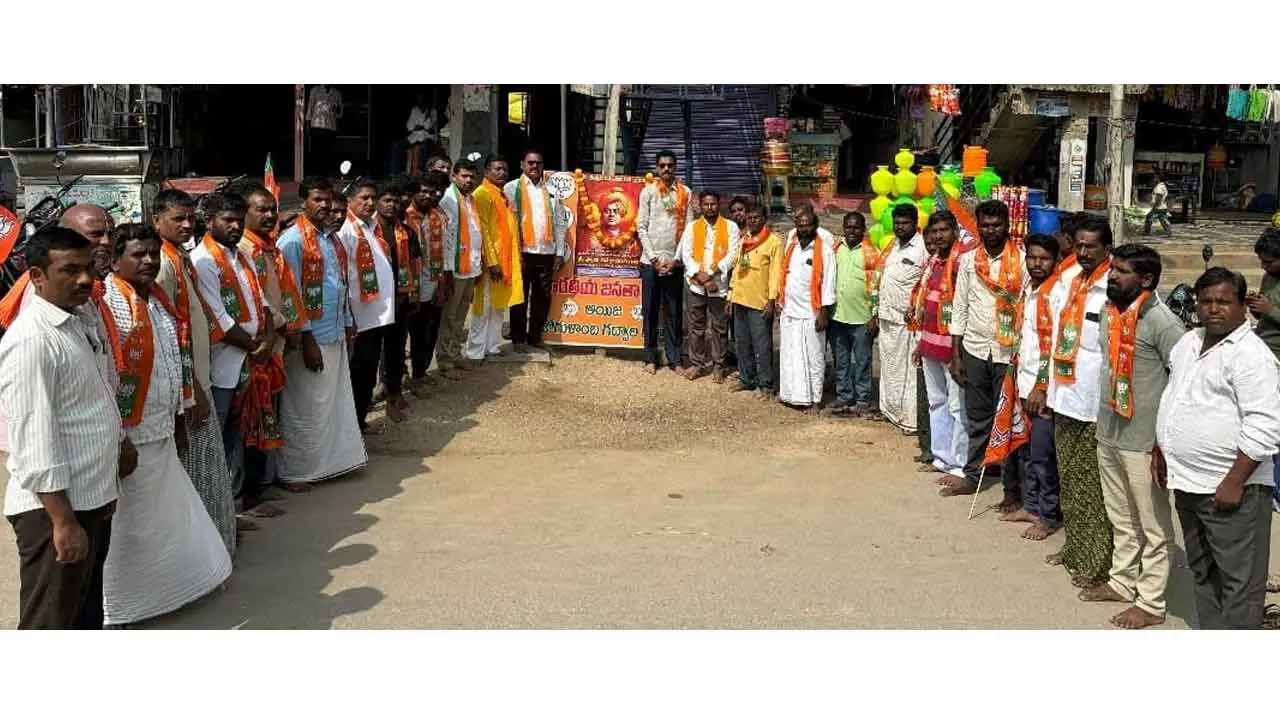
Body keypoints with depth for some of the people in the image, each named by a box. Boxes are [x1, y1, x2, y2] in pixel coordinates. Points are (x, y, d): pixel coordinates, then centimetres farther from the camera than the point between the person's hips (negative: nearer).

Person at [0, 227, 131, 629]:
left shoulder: (88, 315, 6)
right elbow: (35, 441, -24)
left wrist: (119, 444, 26)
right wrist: (63, 521, -23)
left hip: (95, 496, 9)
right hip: (54, 505, -9)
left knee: (87, 608, 23)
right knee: (49, 623, 3)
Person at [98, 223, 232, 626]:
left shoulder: (157, 298, 10)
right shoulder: (108, 303, -18)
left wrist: (178, 418, 18)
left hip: (160, 429, 8)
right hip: (129, 433, -8)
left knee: (166, 514, 19)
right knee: (127, 522, 4)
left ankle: (163, 584, 36)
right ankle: (114, 608, 19)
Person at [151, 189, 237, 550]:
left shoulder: (182, 258, 10)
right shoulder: (163, 263, -18)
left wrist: (198, 385, 16)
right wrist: (192, 391, -18)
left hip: (196, 376, 9)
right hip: (183, 384, -9)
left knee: (203, 461, 17)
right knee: (191, 463, 1)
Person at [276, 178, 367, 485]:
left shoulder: (333, 238, 12)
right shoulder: (293, 240, -12)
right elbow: (291, 294, -16)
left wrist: (349, 322, 15)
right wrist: (306, 339, -18)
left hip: (336, 336, 8)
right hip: (310, 338, -8)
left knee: (337, 402, 14)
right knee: (305, 408, 1)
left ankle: (334, 459, 26)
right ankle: (295, 470, 13)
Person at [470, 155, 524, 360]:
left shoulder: (504, 195, 16)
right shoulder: (482, 194, -11)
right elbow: (482, 231, -16)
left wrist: (516, 258, 14)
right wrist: (491, 262, -21)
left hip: (506, 259, 8)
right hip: (490, 260, -8)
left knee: (499, 306, 12)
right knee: (484, 307, -4)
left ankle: (493, 346, 20)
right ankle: (476, 351, 2)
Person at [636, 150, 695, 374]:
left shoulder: (685, 193, 5)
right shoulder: (648, 191, 2)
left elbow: (689, 228, 2)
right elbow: (641, 227, 0)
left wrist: (676, 258, -6)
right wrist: (654, 257, -7)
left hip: (674, 261, 1)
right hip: (651, 260, -1)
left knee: (674, 312, 4)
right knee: (650, 310, 4)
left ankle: (674, 358, 10)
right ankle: (650, 358, 11)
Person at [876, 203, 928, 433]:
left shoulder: (924, 248, -11)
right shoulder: (893, 246, 15)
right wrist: (878, 312, 19)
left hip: (908, 319, -8)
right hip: (887, 318, 9)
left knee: (908, 370, -5)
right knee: (889, 366, 16)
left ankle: (910, 420, 0)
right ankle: (891, 410, 28)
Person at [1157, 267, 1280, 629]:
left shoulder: (1250, 354, -15)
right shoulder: (1188, 343, 11)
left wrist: (1234, 483, -21)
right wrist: (1161, 450, 20)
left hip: (1229, 489, -9)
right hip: (1188, 483, 9)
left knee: (1238, 581, 0)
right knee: (1202, 572, 19)